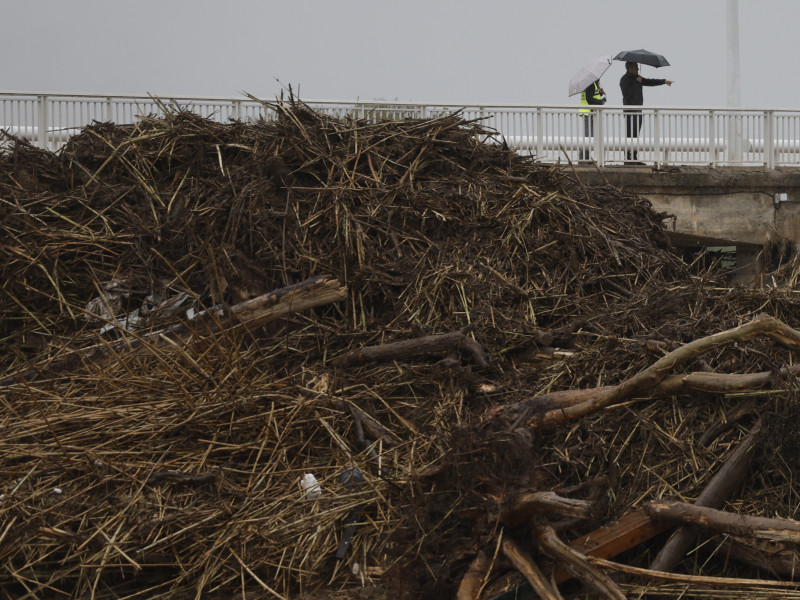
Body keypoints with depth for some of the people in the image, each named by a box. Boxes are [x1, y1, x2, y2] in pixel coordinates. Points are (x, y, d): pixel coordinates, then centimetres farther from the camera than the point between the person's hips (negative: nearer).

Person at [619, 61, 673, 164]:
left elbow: (650, 82, 22)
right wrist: (636, 83, -17)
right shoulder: (624, 80, -10)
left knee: (635, 135, 9)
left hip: (638, 111, 9)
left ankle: (634, 159, 12)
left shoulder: (637, 78, 16)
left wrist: (664, 81, 17)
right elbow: (626, 94, -22)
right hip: (630, 111, -9)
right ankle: (628, 159, -11)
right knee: (630, 135, -11)